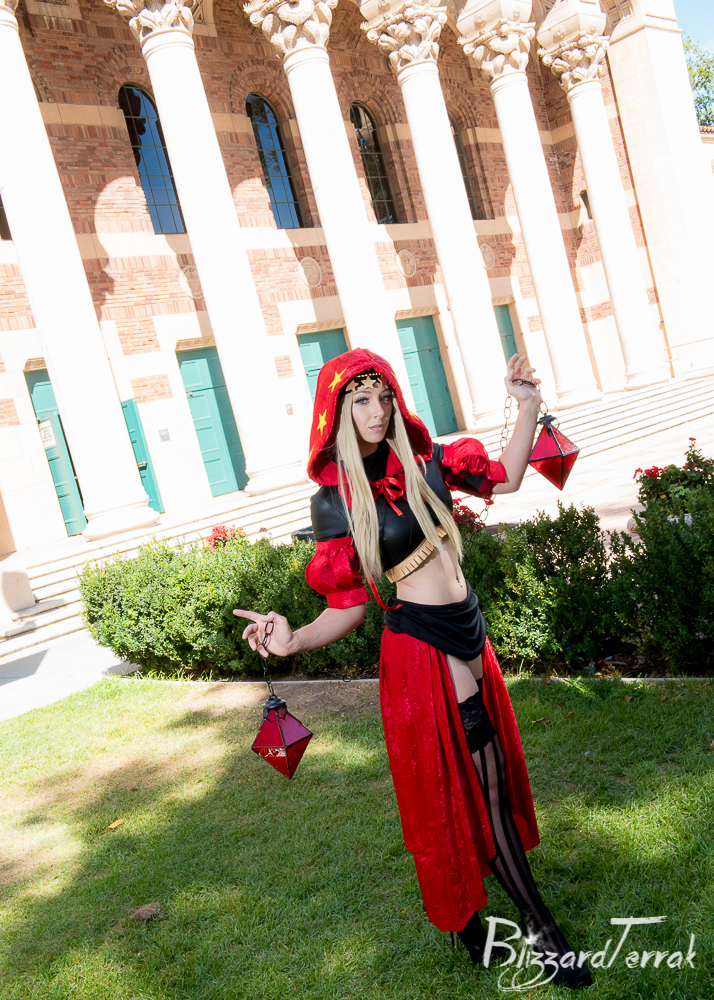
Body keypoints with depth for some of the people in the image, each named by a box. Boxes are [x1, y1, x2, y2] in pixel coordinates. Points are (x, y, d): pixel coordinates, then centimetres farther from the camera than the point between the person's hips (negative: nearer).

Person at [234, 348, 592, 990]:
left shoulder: (425, 461, 2)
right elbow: (350, 607, -8)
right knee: (480, 788, 3)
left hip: (469, 635, 6)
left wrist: (528, 406, 2)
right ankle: (540, 924, 26)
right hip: (423, 648, -6)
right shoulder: (336, 501, -11)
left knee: (486, 781, 19)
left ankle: (469, 920, 43)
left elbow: (503, 479, 14)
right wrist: (294, 641, -26)